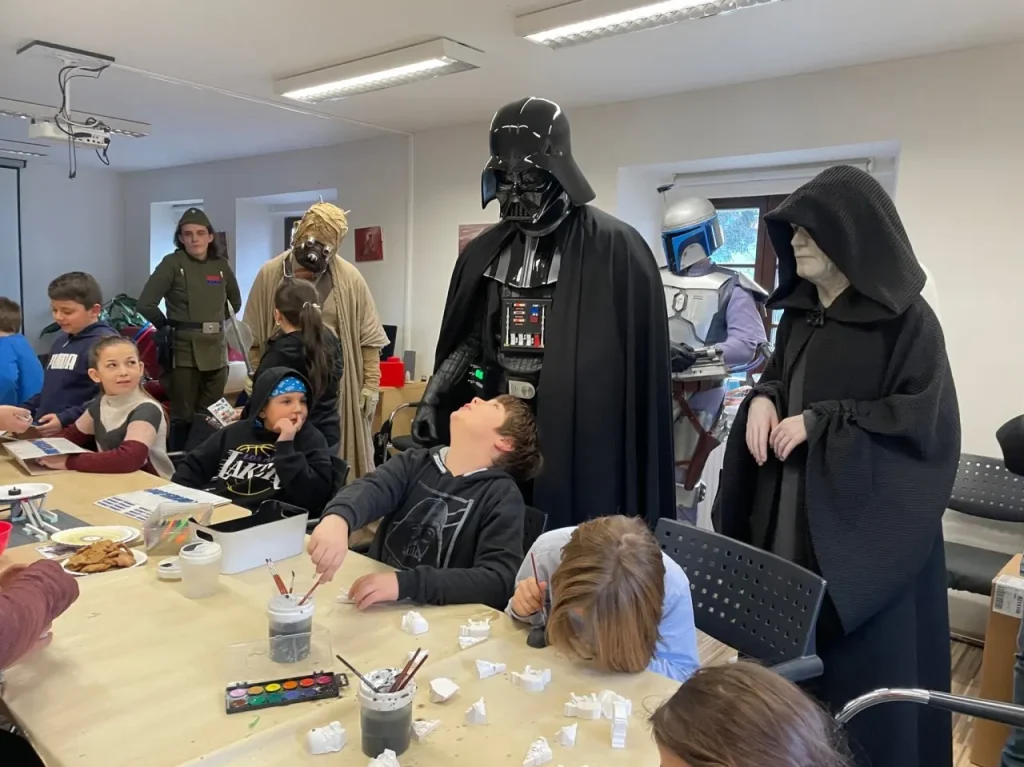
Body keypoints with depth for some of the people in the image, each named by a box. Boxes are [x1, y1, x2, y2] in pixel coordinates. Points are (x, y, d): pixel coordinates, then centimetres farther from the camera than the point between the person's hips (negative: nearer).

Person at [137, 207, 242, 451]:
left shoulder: (221, 264, 8)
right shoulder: (172, 263, -6)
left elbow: (236, 301, 24)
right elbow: (145, 303, -10)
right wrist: (166, 327, 1)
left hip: (216, 350, 4)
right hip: (184, 350, -4)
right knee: (183, 416, 1)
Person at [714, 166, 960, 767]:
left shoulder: (907, 319, -11)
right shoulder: (798, 311, 9)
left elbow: (925, 418, -15)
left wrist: (821, 423, -19)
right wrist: (764, 397, -5)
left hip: (864, 523, -6)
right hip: (790, 512, 6)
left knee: (859, 661, 5)